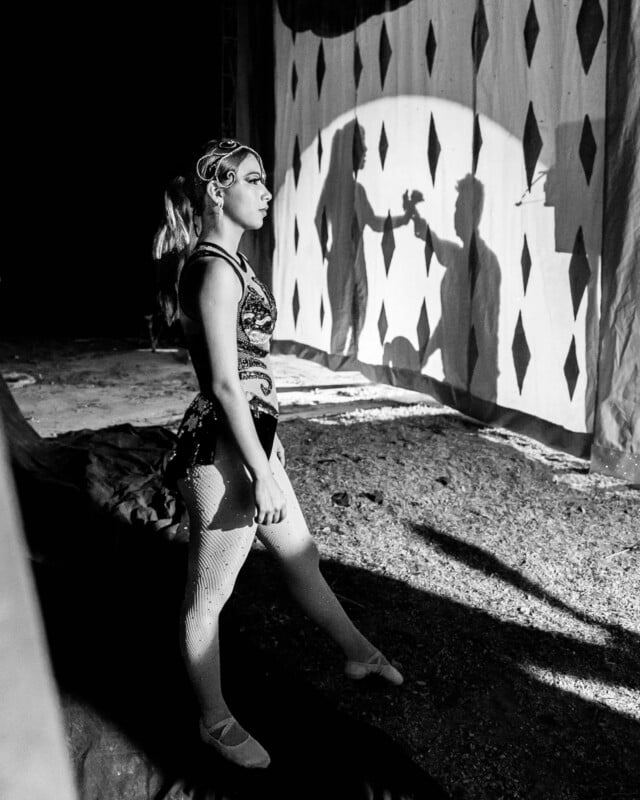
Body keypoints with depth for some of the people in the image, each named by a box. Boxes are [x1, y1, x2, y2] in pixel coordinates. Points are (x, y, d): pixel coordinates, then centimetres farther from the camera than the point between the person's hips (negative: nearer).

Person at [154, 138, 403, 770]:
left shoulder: (226, 261, 12)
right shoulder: (216, 269, -19)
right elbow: (225, 384, -22)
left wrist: (268, 442, 23)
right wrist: (261, 473, -19)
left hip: (249, 435, 10)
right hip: (224, 449, -10)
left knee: (300, 555, 24)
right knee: (208, 597, 9)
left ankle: (358, 653, 44)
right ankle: (215, 722, 30)